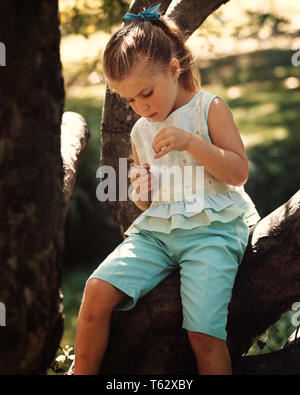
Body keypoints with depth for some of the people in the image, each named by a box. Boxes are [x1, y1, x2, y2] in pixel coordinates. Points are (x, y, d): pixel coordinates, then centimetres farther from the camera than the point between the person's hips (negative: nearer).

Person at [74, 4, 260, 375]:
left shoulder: (210, 108, 1)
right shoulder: (140, 131, 16)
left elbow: (239, 173, -8)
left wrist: (192, 142, -19)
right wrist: (142, 196, 4)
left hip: (211, 230, -5)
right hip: (156, 229, 5)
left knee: (204, 333, -21)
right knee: (98, 289, -16)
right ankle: (83, 372, -1)